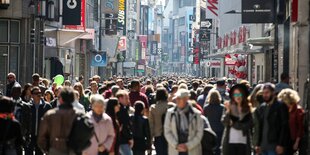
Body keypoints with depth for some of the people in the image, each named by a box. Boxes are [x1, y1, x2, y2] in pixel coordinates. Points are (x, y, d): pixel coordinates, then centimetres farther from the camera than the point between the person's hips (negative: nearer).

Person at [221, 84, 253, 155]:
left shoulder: (247, 109, 4)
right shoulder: (229, 107, 2)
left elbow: (250, 125, -1)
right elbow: (225, 122, -7)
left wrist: (234, 124, -6)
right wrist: (228, 111, -19)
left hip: (243, 142, 1)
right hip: (230, 141, -1)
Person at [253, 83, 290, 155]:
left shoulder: (281, 106, -5)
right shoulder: (260, 108, 13)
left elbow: (284, 127, -9)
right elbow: (258, 127, 14)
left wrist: (281, 144, -15)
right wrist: (257, 144, 7)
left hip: (274, 146, -6)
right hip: (263, 146, 6)